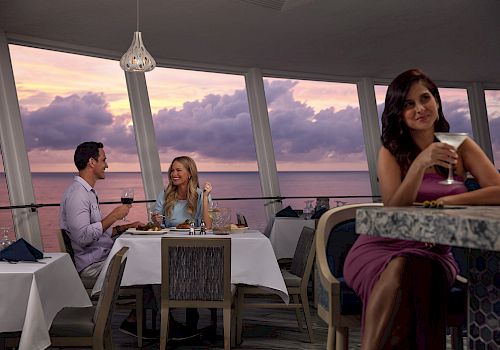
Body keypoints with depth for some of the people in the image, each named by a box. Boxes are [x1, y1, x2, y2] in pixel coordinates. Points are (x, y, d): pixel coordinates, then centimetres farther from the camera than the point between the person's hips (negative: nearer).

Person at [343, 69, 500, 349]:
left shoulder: (461, 147, 8)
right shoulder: (391, 152, 4)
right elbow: (394, 207, -10)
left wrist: (448, 201, -17)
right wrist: (421, 162, -24)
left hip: (433, 251, 1)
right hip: (381, 247, 0)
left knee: (415, 269, -35)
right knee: (399, 269, -36)